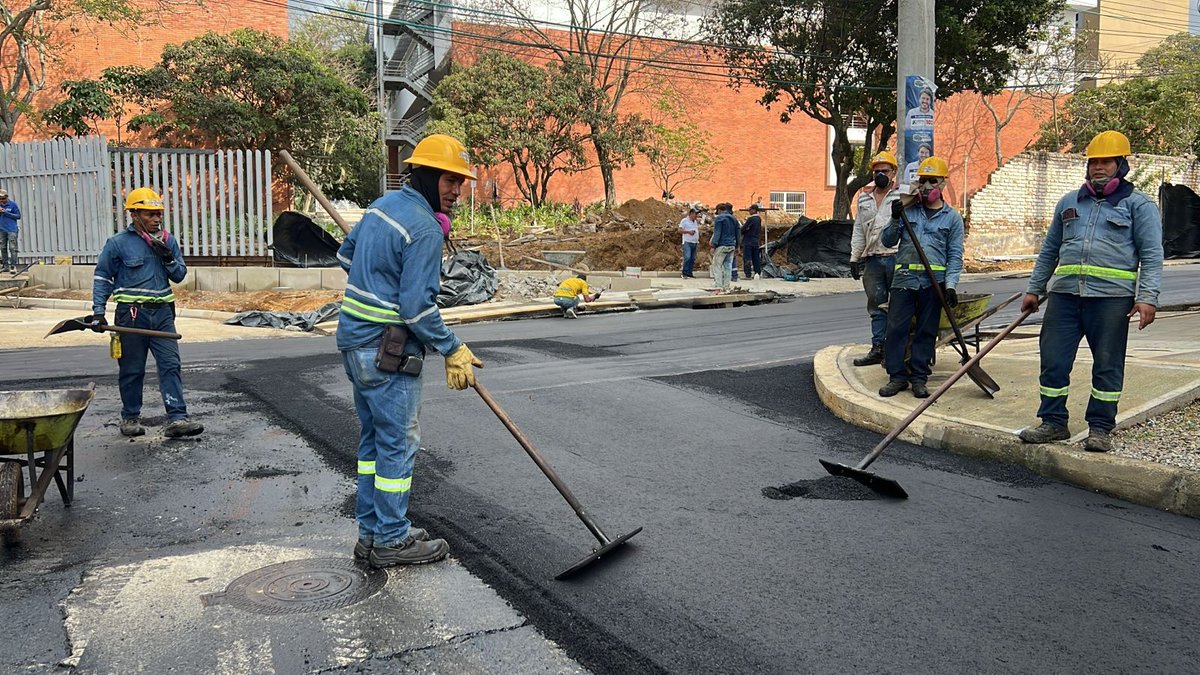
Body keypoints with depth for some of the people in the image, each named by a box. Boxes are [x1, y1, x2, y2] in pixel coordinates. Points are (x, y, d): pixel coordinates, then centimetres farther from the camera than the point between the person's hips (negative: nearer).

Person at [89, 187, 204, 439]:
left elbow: (179, 276, 11)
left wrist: (169, 258, -8)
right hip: (132, 314, -3)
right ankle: (130, 418, 22)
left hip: (162, 312, 3)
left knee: (171, 365, -5)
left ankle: (177, 419, -7)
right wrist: (98, 311, -2)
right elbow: (102, 277, 4)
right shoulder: (118, 243, -2)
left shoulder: (167, 241, 9)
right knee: (132, 369, 6)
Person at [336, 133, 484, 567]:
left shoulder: (384, 203, 10)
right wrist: (453, 350, -12)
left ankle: (372, 531, 25)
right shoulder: (425, 229, -18)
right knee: (399, 442, 1)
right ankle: (391, 541, 10)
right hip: (386, 352, -10)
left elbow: (346, 255, 22)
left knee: (374, 437, 16)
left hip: (355, 339, 10)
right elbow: (417, 306, -22)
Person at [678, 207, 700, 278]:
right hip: (687, 242, -7)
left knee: (693, 259, 4)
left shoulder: (695, 222, 20)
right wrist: (688, 232, -18)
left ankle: (689, 273, 9)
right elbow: (680, 230, -8)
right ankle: (685, 273, -14)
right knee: (687, 257, -18)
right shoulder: (684, 221, -2)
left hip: (694, 243, 7)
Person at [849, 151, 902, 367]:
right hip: (872, 259, 5)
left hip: (896, 258, -4)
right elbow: (858, 230, 19)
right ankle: (877, 349, 11)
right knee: (876, 306, 7)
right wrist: (854, 258, 13)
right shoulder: (864, 198, 17)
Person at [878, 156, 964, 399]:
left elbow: (955, 256, 5)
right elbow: (888, 241, 7)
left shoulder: (952, 217, 8)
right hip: (904, 279, 0)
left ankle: (919, 377, 14)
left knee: (926, 331, 5)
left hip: (933, 282, 0)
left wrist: (951, 285, -6)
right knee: (896, 328, -3)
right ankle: (897, 376, 7)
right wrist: (895, 219, -10)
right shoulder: (907, 209, 9)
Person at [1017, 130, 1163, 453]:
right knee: (1053, 359, 3)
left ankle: (1100, 428, 14)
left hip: (1111, 296, -4)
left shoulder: (1138, 204, 5)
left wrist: (1147, 297, -13)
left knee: (1108, 365, 3)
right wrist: (1034, 289, 19)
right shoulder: (1069, 202, 18)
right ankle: (1053, 422, 15)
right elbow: (1049, 250, 22)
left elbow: (1152, 254, -2)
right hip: (1065, 293, 4)